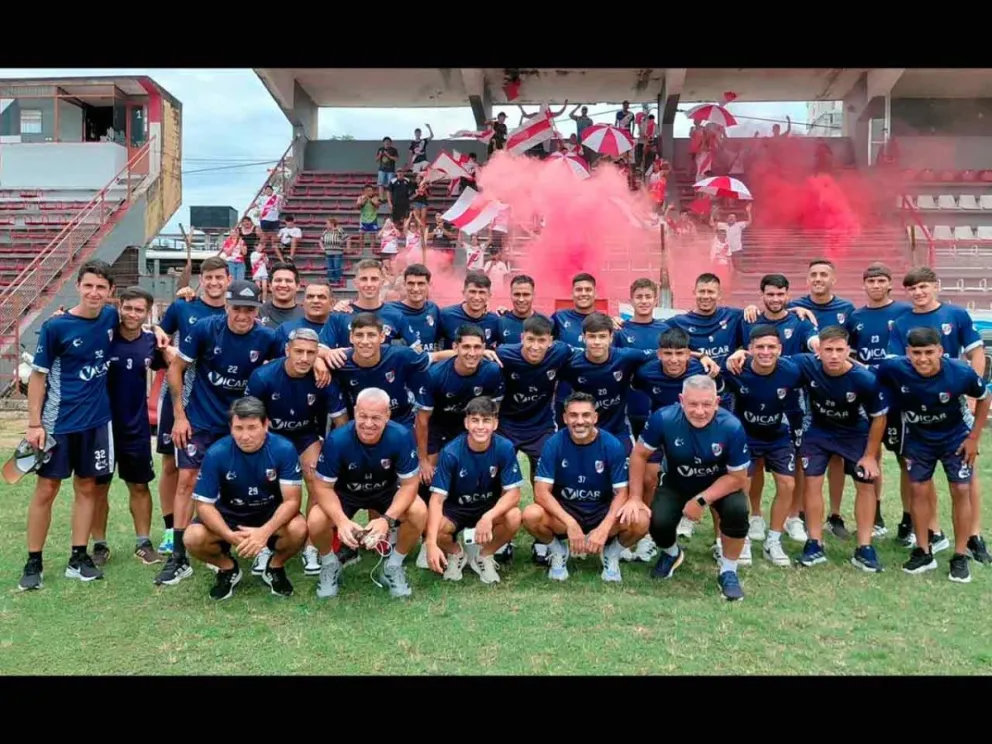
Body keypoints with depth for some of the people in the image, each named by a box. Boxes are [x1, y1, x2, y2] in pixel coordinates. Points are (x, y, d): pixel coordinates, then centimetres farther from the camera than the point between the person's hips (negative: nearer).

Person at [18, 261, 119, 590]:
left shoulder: (111, 317, -1)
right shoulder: (55, 326, -11)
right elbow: (38, 375, -7)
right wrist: (34, 424, -11)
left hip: (97, 420, 4)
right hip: (58, 423, -3)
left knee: (86, 488, 10)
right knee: (45, 490, 3)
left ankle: (78, 558, 19)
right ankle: (33, 562, 15)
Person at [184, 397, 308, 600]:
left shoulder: (284, 449, -23)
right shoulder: (216, 453, -21)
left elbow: (291, 500, -22)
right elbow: (204, 504, -16)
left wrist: (265, 532, -38)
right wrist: (230, 535, -33)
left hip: (271, 513, -1)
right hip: (229, 514, 1)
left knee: (298, 529, -32)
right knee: (192, 539, -26)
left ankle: (275, 568, 3)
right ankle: (228, 568, 8)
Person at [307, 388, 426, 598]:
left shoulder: (401, 437, -30)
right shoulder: (336, 440, -31)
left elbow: (409, 484, -21)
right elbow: (323, 486, -20)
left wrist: (387, 519, -36)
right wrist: (342, 521, -38)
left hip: (386, 492, 1)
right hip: (345, 494, 0)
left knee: (419, 512, -27)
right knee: (316, 522, -28)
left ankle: (394, 566, 0)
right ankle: (330, 565, 7)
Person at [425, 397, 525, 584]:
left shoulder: (505, 448, -21)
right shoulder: (451, 452, -24)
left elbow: (513, 493, -19)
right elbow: (437, 499, -25)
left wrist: (488, 517, -39)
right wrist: (431, 543, -38)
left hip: (490, 506, 1)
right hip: (456, 508, -1)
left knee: (514, 517, -31)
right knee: (435, 529, -31)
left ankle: (484, 555, 0)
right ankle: (456, 554, 7)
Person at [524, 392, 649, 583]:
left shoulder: (612, 445, -14)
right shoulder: (554, 444, -15)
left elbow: (621, 493, -13)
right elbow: (541, 492, -19)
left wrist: (604, 528, -29)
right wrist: (570, 523, -32)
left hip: (602, 512, 0)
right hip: (564, 511, 0)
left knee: (640, 521, -29)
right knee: (531, 515, -31)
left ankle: (611, 555, 5)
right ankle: (558, 552, 2)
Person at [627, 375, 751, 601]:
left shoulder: (731, 427, -30)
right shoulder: (663, 418, -29)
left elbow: (738, 477, -18)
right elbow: (639, 454, -12)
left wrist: (701, 500, -25)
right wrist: (635, 498, -12)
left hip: (721, 484, -1)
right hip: (677, 484, 1)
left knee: (737, 510, -30)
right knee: (658, 522, -22)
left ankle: (728, 571, -1)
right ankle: (671, 554, 19)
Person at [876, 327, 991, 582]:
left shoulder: (960, 372, -29)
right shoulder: (893, 369, -30)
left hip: (956, 438, -1)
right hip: (918, 438, 1)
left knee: (961, 491, -2)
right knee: (919, 490, 3)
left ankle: (961, 556, 10)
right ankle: (923, 552, 16)